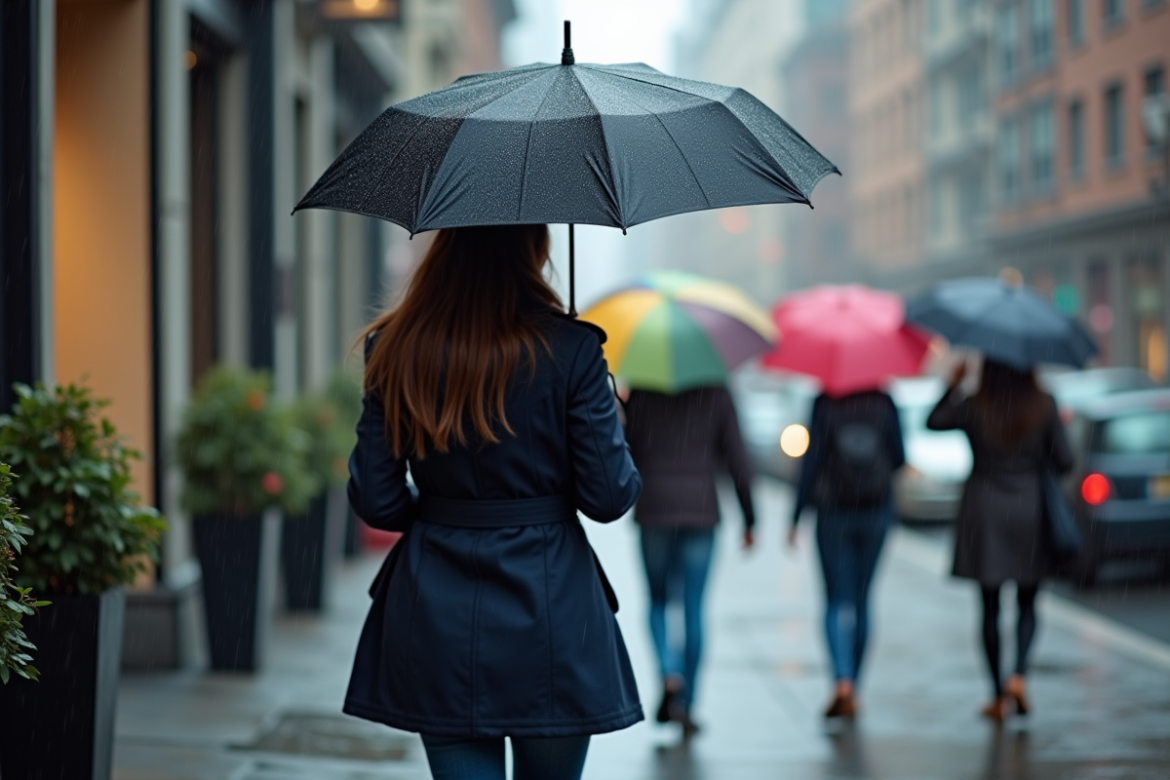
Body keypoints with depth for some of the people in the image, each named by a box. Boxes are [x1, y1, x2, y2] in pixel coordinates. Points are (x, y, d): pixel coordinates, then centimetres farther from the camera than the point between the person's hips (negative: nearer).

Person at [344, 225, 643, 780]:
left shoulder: (394, 350, 0)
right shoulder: (570, 350, -9)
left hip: (436, 614, 2)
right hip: (549, 604, -2)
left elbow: (375, 501, 1)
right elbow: (608, 497, -7)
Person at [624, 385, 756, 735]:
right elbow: (738, 461, 1)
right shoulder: (716, 395, 1)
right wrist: (749, 519, 8)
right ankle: (685, 706, 7)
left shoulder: (641, 394, 0)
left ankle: (669, 673, -11)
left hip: (654, 510, 0)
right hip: (701, 511, 0)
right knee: (693, 609, 6)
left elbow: (627, 452, -2)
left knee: (658, 601, 15)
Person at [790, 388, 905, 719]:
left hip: (834, 514, -2)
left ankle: (843, 682, -18)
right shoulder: (883, 403, -3)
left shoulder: (825, 404, -9)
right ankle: (853, 692, 18)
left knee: (837, 601, 2)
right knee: (861, 599, 13)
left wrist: (796, 518, -5)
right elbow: (899, 459, 2)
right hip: (876, 512, 2)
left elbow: (811, 461, -10)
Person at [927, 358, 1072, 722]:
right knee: (1027, 603, 14)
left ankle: (999, 697, 9)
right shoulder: (1044, 406, -8)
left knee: (990, 606, 7)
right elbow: (1064, 463, -5)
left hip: (983, 516, 0)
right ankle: (1018, 675, -7)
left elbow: (934, 422, 10)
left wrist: (953, 384, 19)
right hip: (1028, 513, 0)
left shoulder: (973, 408, -9)